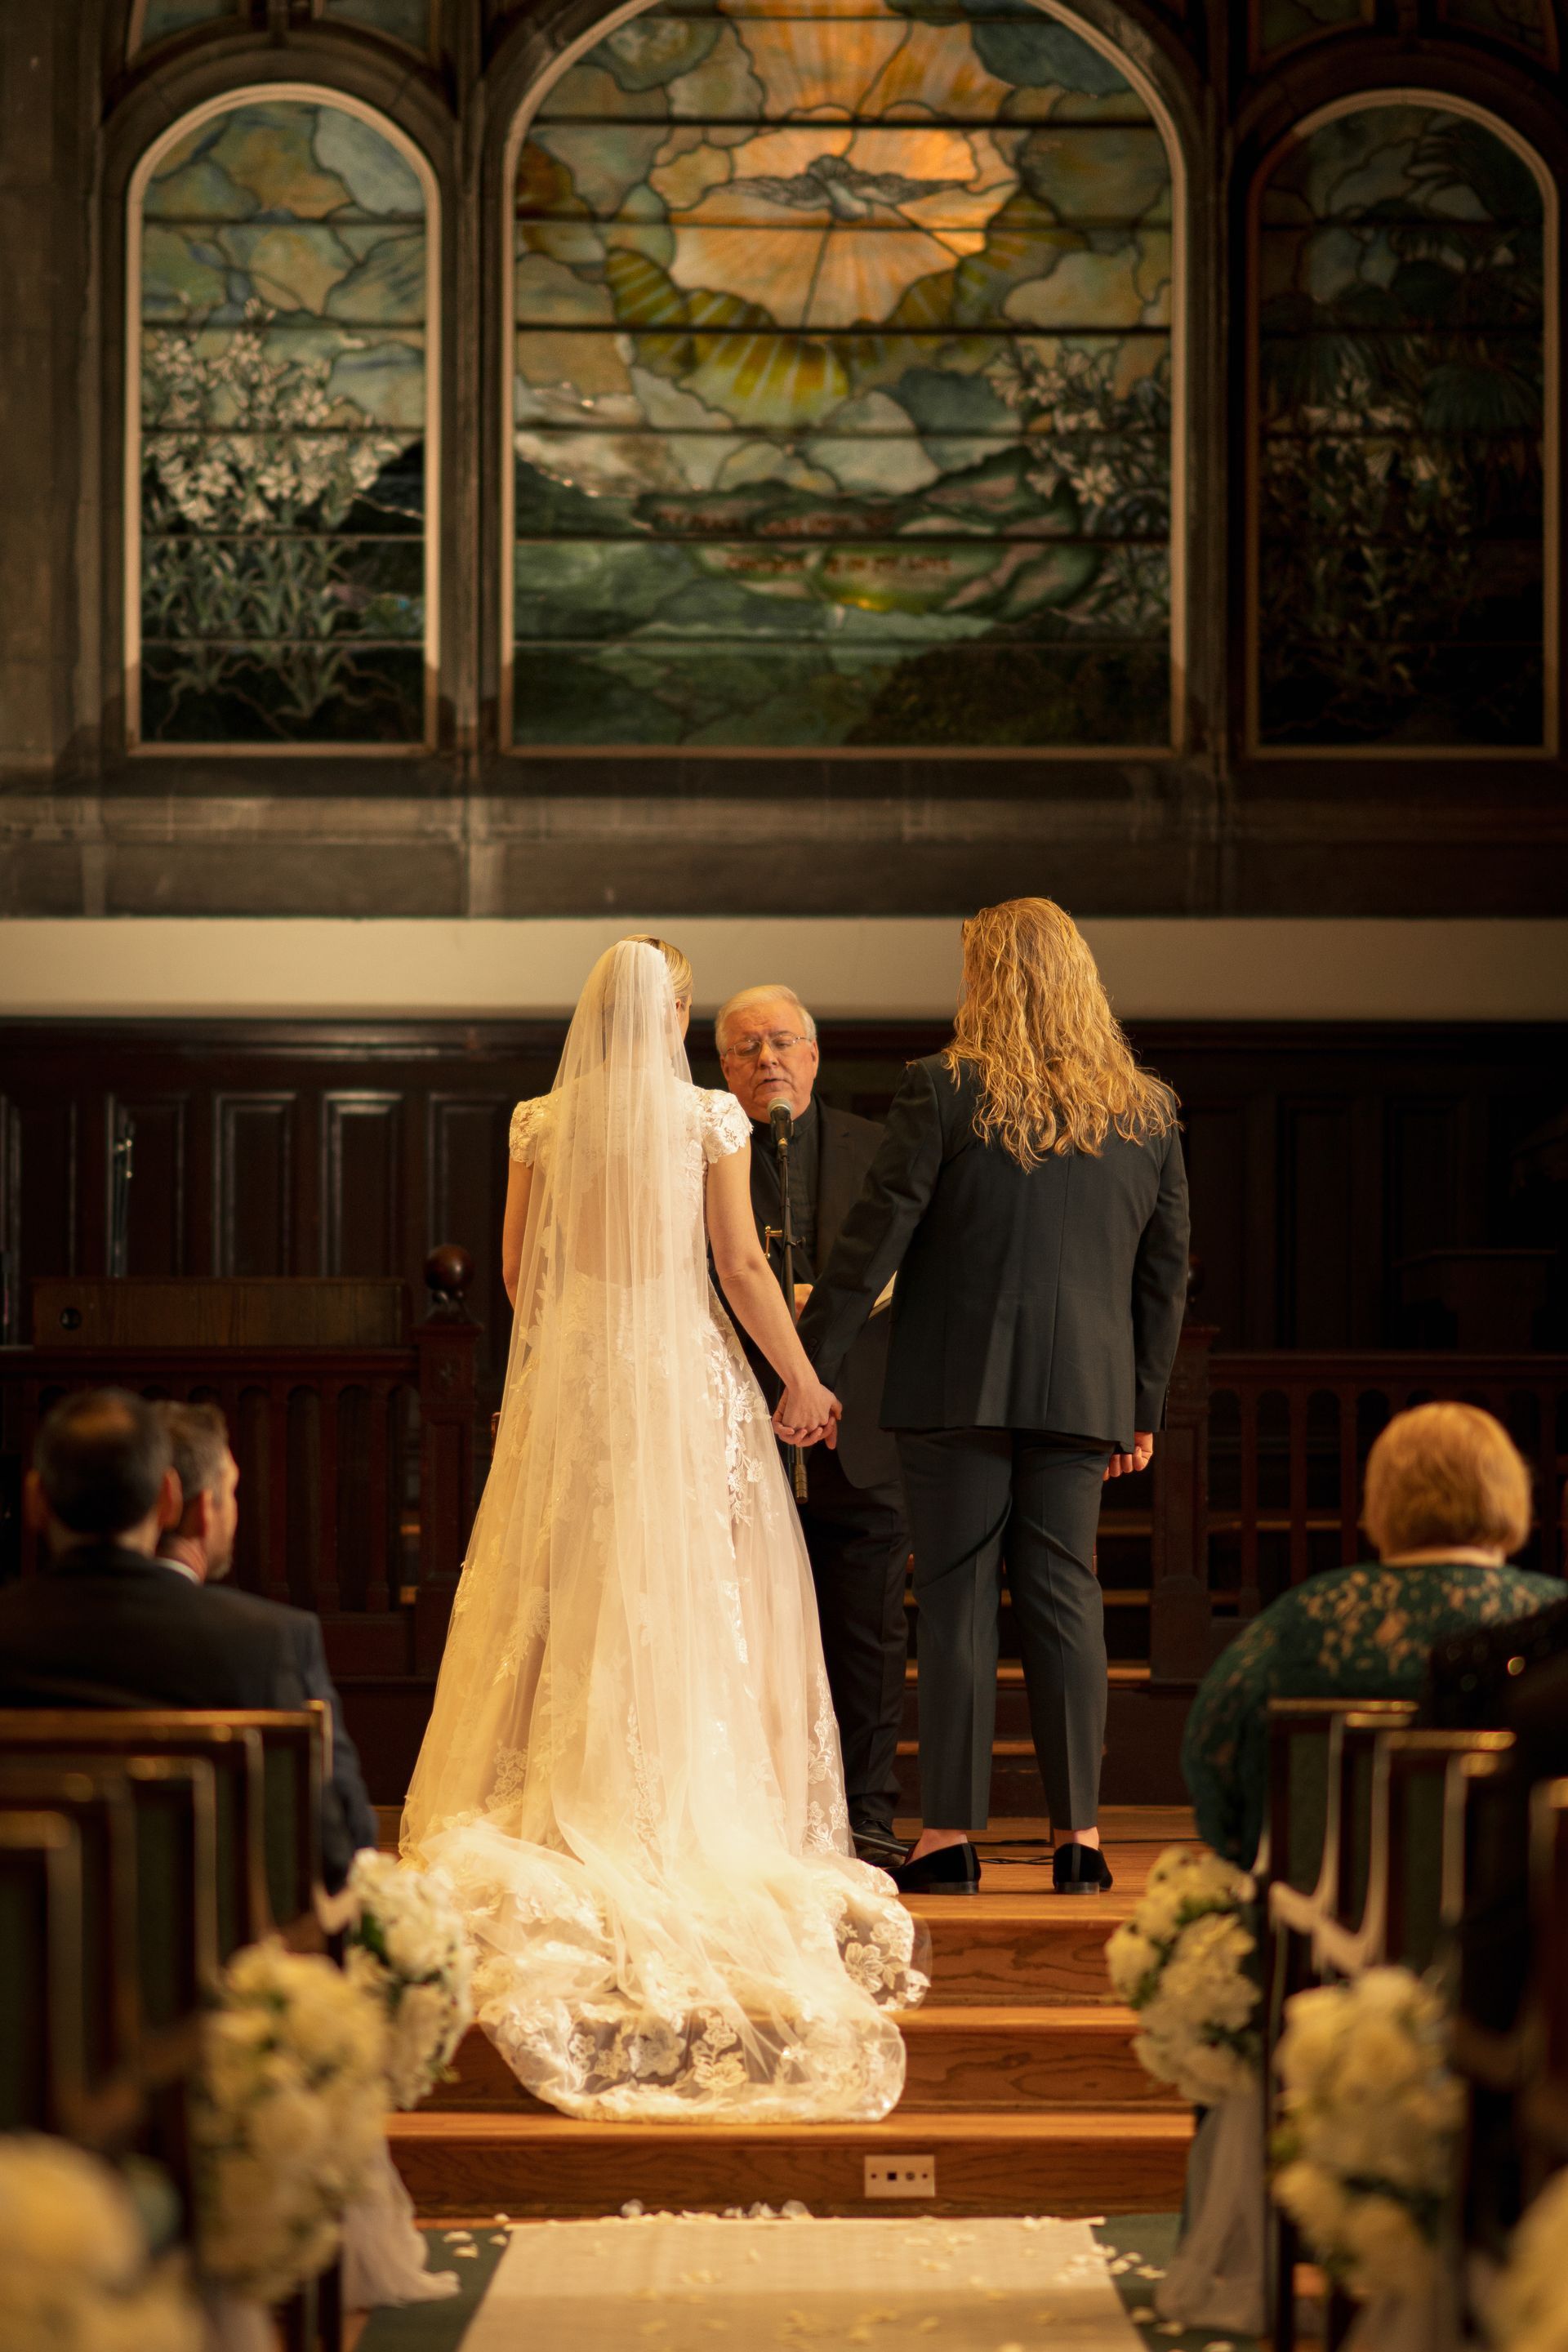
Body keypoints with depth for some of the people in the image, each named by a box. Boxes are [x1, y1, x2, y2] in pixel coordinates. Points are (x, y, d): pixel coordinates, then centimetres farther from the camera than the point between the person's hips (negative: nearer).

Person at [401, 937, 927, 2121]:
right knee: (690, 1588, 4)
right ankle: (684, 1811, 3)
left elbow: (518, 1267, 6)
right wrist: (802, 1379, 2)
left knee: (568, 1585, 9)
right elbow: (742, 1266, -7)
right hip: (683, 1367, -2)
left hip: (567, 1374, 3)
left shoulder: (543, 1123, 1)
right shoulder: (711, 1120, -6)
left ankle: (558, 1802, 7)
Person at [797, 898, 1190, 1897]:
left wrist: (813, 1366, -2)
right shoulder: (1148, 1111, 6)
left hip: (959, 1385, -3)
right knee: (1066, 1600, 7)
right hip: (1083, 1391, 3)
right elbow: (1166, 1273, 11)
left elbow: (875, 1239, -7)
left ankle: (952, 1831, 2)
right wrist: (1142, 1405, 18)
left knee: (957, 1602, 1)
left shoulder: (944, 1091, -6)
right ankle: (1080, 1832, 7)